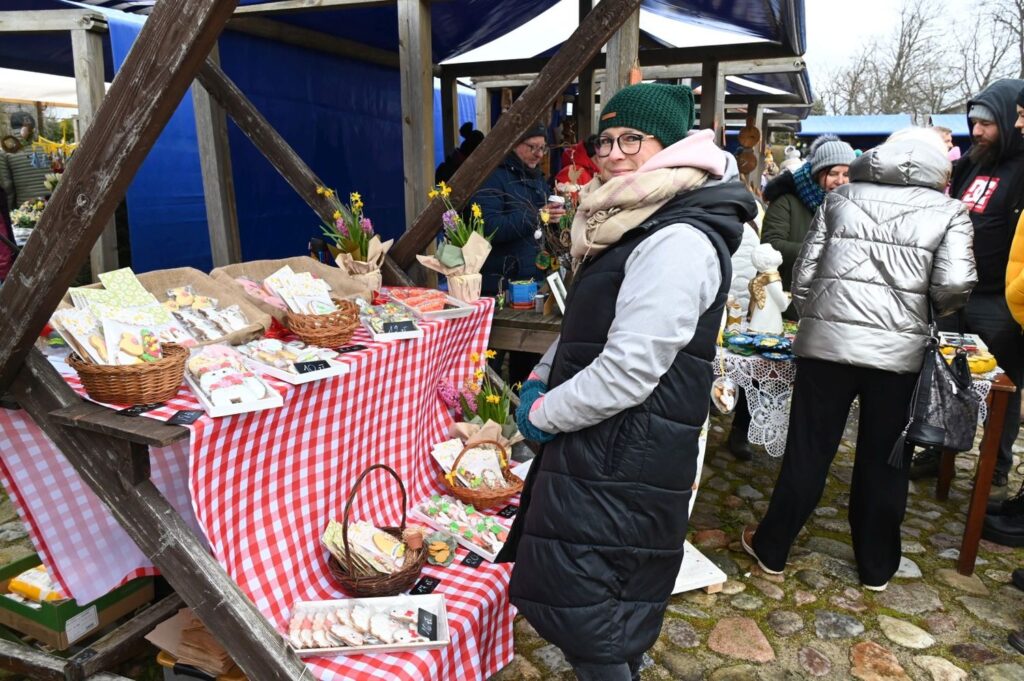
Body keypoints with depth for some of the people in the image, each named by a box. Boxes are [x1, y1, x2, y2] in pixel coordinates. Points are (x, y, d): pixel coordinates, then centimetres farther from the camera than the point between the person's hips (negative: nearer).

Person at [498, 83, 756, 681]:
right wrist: (540, 381, 8)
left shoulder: (679, 242, -21)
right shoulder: (636, 224, 12)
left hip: (624, 466, -10)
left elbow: (629, 369, -25)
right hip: (603, 447, 10)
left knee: (586, 618, 1)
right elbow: (585, 328, 22)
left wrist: (544, 413, -11)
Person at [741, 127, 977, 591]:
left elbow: (803, 274, 7)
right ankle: (876, 567, 29)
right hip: (898, 351, 0)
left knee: (807, 453, 11)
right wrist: (933, 311, 13)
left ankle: (771, 549, 24)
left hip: (826, 342, 1)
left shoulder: (841, 198, 10)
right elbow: (955, 284, -8)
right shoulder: (947, 212, 6)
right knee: (884, 462, 14)